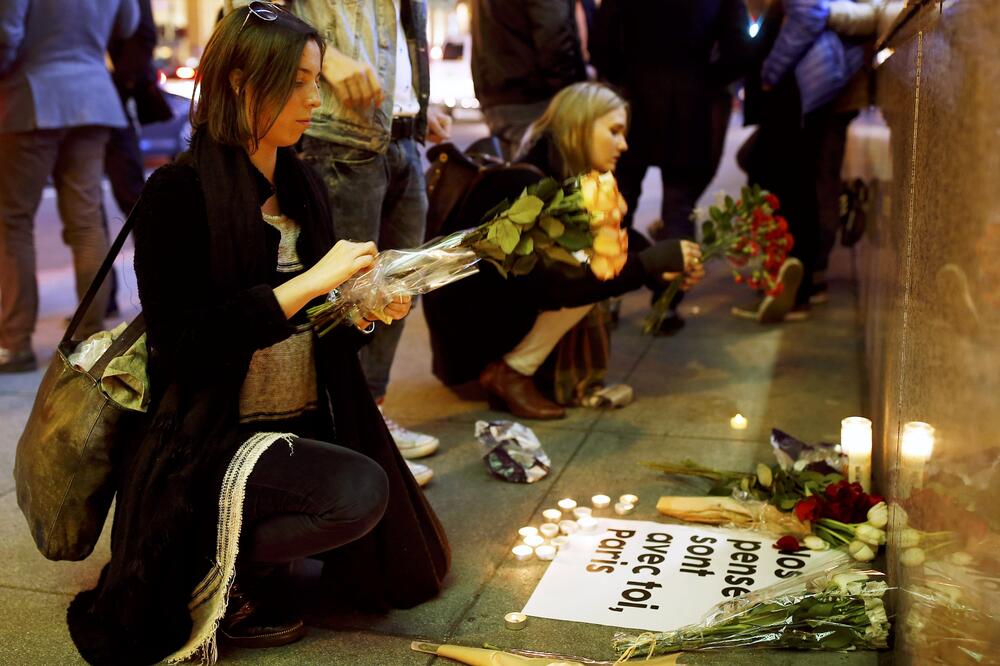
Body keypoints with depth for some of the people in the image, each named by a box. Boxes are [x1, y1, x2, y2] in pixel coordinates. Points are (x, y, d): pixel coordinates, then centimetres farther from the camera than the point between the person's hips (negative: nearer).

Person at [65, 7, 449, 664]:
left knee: (410, 575, 6)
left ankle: (263, 543, 24)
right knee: (360, 492, -32)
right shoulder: (178, 193, -13)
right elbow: (184, 347, -22)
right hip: (215, 438, -7)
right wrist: (307, 283, -24)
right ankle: (216, 575, -7)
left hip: (311, 426, 8)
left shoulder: (304, 185, 8)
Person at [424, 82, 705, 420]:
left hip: (503, 294, 9)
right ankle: (508, 375, -7)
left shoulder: (563, 176, 4)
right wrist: (655, 260, -28)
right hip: (465, 313, -9)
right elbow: (563, 282, -33)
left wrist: (660, 270, -9)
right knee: (586, 279, -20)